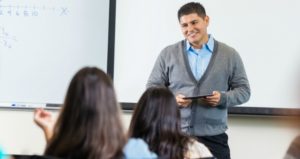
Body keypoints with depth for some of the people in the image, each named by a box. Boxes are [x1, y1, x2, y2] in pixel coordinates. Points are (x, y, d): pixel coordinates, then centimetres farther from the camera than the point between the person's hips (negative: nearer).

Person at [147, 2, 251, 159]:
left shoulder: (229, 54, 7)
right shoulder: (168, 54, 7)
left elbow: (243, 90, 7)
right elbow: (152, 88, 8)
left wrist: (223, 98, -13)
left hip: (214, 138, 0)